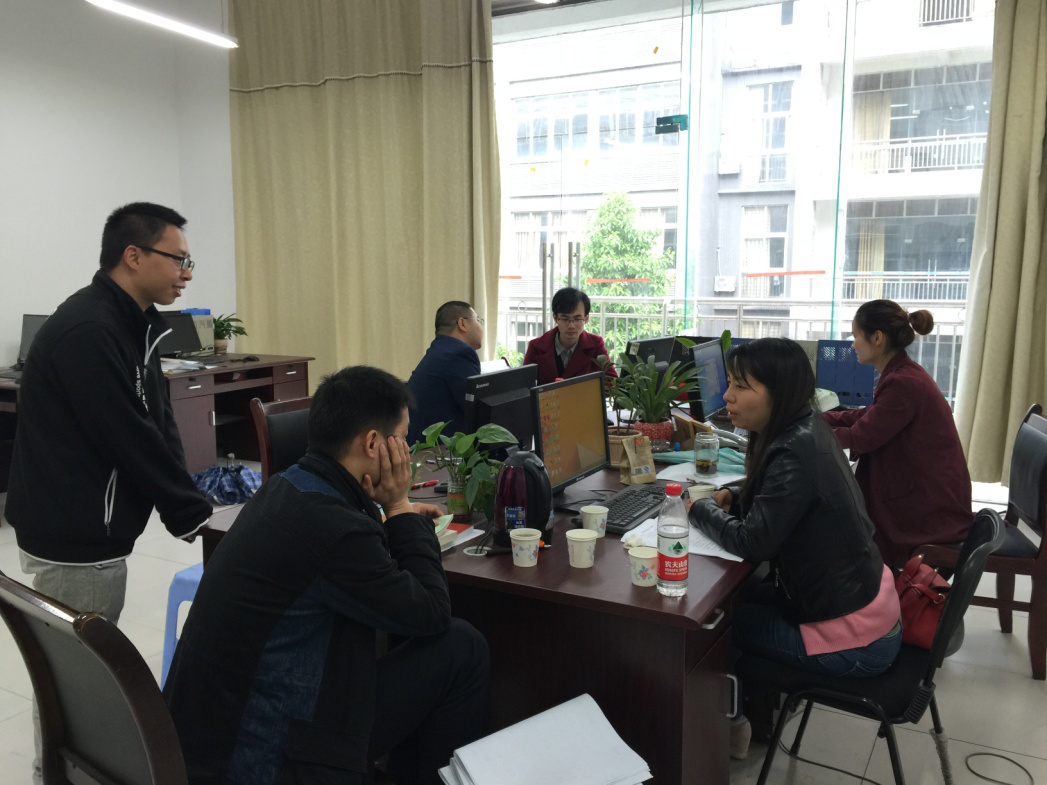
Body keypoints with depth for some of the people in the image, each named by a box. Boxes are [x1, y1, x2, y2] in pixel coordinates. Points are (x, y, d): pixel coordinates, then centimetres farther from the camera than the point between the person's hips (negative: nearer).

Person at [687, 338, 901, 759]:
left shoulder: (796, 452, -28)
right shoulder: (806, 429, 1)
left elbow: (753, 542, -28)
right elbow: (775, 500, 17)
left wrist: (699, 510, -12)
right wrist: (731, 498, 0)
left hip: (852, 639, -9)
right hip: (865, 601, 9)